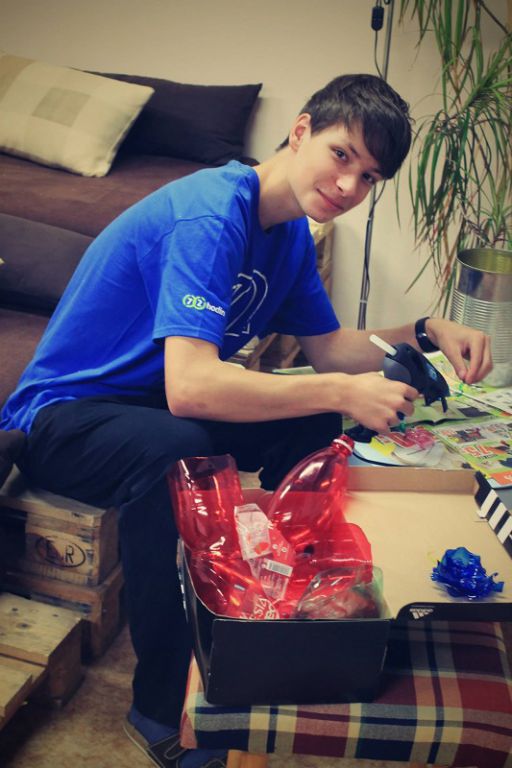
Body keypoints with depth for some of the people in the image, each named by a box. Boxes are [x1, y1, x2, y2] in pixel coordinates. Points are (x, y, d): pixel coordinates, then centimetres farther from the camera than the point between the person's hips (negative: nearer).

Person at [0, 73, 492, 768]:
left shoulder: (291, 232, 3)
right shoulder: (211, 216, -27)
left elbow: (328, 349, 10)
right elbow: (191, 387, -38)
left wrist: (426, 332, -5)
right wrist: (343, 391, -33)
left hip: (150, 400, 9)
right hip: (61, 417, -8)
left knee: (314, 421, -4)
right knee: (180, 454, -38)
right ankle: (163, 709, -20)